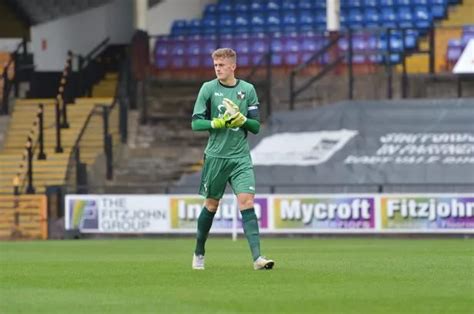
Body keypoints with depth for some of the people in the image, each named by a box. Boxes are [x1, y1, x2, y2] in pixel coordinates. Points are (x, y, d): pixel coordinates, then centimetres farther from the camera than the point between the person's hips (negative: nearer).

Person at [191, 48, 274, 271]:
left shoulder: (248, 90, 4)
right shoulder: (208, 89, 0)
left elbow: (256, 126, 5)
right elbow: (196, 122, -2)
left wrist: (242, 120, -14)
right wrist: (217, 123, -17)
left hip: (241, 157, 0)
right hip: (215, 156, 0)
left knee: (247, 201, -13)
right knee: (211, 204, 8)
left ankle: (257, 257, -20)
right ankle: (199, 253, 27)